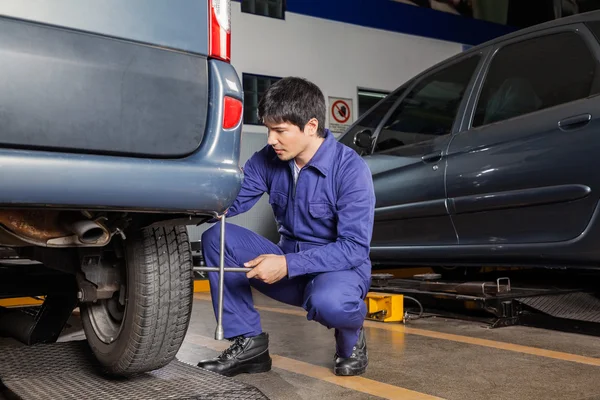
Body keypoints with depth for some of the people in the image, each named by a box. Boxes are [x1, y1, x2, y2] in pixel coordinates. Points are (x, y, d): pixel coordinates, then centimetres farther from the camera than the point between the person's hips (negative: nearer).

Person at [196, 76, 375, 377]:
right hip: (288, 264, 6)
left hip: (340, 268, -5)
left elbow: (355, 248, -25)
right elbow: (229, 200, -3)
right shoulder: (268, 159, -4)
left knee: (328, 301, -41)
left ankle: (351, 339, -1)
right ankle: (248, 342, -6)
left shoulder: (351, 169, -21)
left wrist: (288, 264, -33)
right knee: (216, 237, -13)